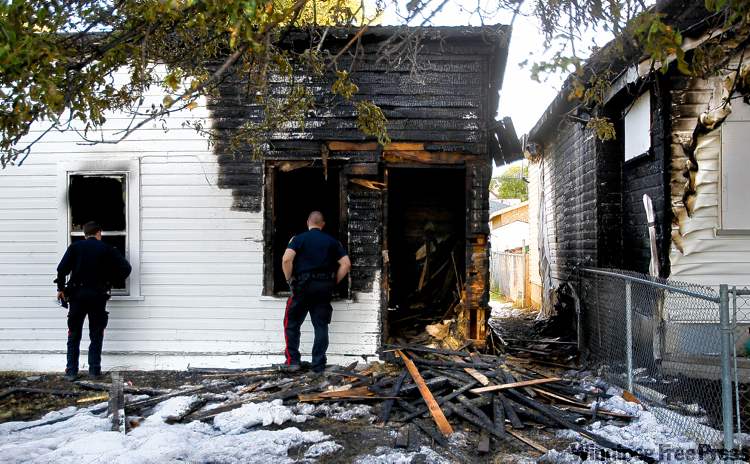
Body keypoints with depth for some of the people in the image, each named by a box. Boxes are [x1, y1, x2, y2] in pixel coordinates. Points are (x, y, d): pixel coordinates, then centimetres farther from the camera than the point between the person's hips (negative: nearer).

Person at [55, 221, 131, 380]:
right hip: (98, 296, -1)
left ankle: (71, 371, 10)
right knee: (96, 335, 9)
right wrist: (112, 280, 13)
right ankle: (94, 370, 9)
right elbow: (125, 268, -2)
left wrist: (61, 288, 6)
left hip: (77, 295, 1)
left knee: (74, 335, 10)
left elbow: (62, 268, -4)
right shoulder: (107, 249, 3)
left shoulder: (75, 247, 5)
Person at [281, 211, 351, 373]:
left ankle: (292, 361, 8)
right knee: (321, 326, 8)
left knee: (291, 323, 11)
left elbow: (286, 259, -14)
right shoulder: (332, 241, 10)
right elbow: (346, 264, 3)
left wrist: (289, 280, -1)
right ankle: (318, 365, 9)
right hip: (324, 287, 3)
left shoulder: (299, 238, 1)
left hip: (303, 285, -3)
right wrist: (333, 282, 10)